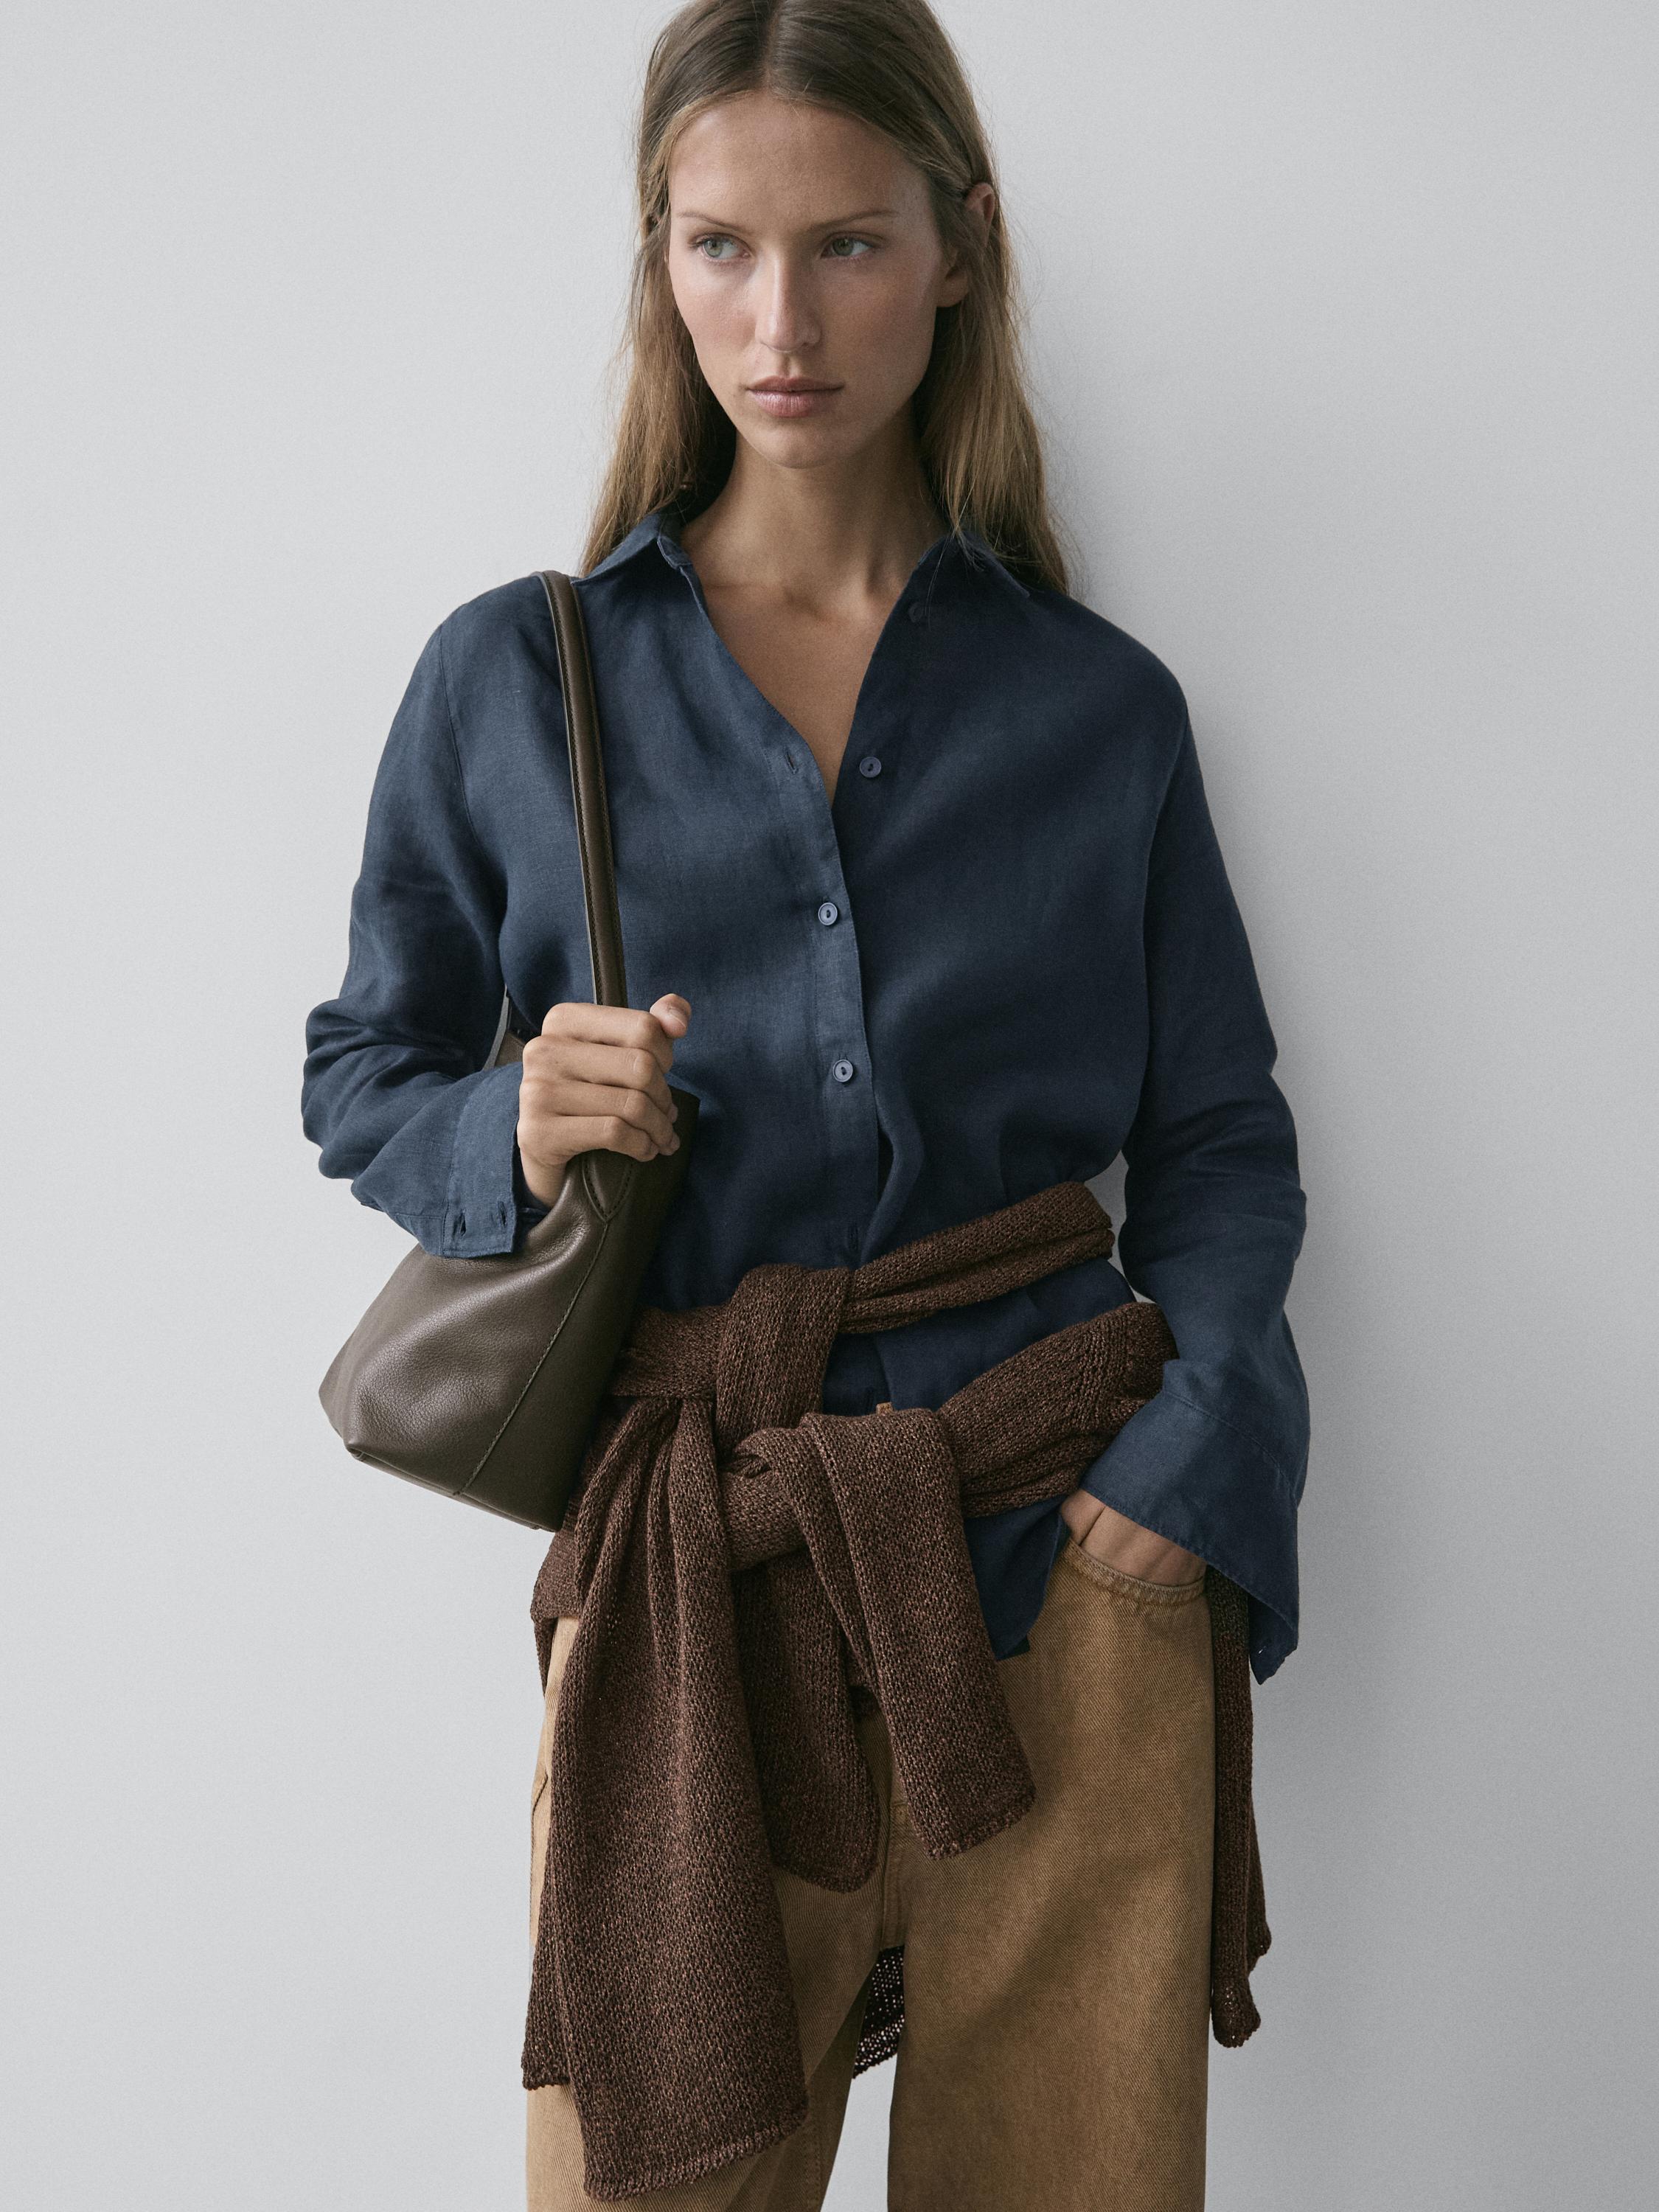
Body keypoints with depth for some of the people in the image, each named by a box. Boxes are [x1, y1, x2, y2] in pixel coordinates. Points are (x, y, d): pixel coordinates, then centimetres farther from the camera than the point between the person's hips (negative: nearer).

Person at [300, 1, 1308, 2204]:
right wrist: (513, 1134, -11)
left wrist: (1188, 1463, -8)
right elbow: (363, 1082, 11)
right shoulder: (512, 681, 4)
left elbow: (1222, 1143, 8)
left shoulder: (1099, 705, 5)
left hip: (1063, 1551, 1)